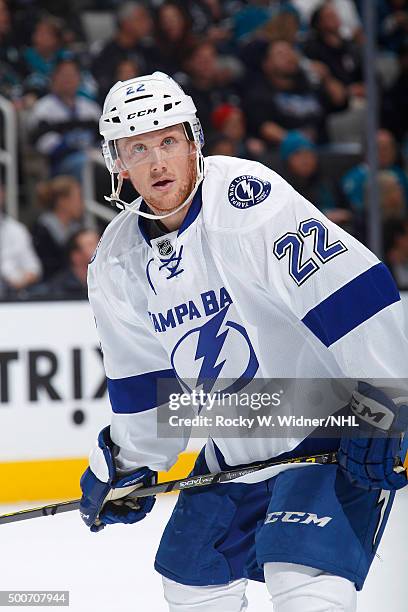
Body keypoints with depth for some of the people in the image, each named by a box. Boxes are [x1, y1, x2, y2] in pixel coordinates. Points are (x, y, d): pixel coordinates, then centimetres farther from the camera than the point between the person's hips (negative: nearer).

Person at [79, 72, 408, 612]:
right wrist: (126, 463, 16)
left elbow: (356, 293, -27)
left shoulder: (246, 197, -23)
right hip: (236, 444, 8)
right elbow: (144, 380, 16)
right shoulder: (117, 262, 2)